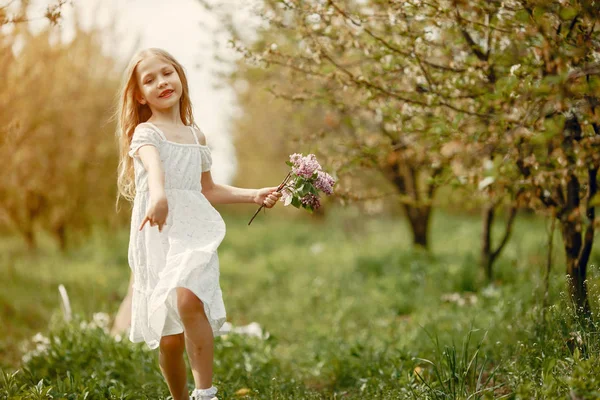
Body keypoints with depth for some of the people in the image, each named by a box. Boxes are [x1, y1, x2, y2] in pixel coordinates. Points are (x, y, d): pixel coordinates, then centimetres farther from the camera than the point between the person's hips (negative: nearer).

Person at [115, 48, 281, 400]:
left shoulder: (196, 135, 19)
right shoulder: (145, 132, 3)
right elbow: (153, 164, -22)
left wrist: (254, 195, 22)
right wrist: (158, 196, -43)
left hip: (193, 229, 2)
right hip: (157, 233, -2)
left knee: (188, 299, -29)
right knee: (169, 338, 1)